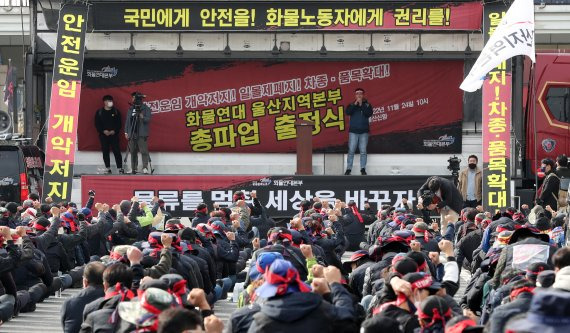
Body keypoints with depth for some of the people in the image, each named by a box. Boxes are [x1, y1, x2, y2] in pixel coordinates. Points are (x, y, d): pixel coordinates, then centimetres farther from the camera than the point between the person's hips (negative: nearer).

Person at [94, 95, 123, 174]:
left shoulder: (116, 111, 7)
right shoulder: (99, 112, 7)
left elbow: (119, 123, 5)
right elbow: (97, 124, 3)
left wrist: (114, 131, -10)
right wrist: (103, 131, -10)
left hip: (114, 134, -1)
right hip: (103, 135, 1)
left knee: (117, 151, -8)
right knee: (105, 152, 2)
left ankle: (120, 168, -9)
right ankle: (107, 168, 8)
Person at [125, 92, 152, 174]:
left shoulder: (146, 108, 2)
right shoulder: (131, 109, 15)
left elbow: (148, 119, -7)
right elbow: (127, 121, 16)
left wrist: (142, 117, -26)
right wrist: (126, 132, 8)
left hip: (142, 134, -5)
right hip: (132, 134, 5)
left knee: (144, 151, -11)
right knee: (133, 152, 5)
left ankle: (145, 168, -12)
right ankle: (133, 168, 8)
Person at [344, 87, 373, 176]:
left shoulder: (367, 105, 7)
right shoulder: (352, 105, 9)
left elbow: (369, 114, -10)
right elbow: (348, 112, -10)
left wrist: (361, 105, -13)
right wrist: (355, 104, -15)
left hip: (364, 132, 0)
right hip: (353, 131, 0)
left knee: (363, 151, -1)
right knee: (351, 151, -3)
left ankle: (363, 169, 4)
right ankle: (348, 169, 0)